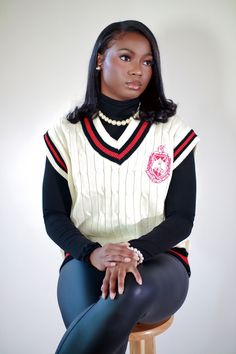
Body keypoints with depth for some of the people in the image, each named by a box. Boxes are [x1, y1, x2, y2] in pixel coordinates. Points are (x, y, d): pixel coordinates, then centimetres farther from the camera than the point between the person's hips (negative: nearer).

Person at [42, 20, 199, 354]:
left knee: (132, 292, -36)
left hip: (158, 257, 1)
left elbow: (182, 218, -2)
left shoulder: (174, 132, 1)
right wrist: (92, 253, -18)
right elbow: (54, 216, 3)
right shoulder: (66, 134, 3)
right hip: (87, 259, 0)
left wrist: (135, 252, -21)